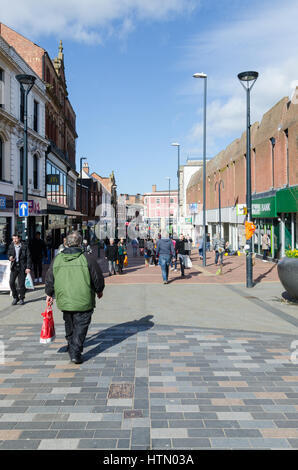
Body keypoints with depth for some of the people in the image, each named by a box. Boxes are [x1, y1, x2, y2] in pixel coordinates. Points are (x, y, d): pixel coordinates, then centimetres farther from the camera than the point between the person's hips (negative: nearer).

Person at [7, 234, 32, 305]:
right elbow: (8, 254, 20)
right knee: (11, 282, -7)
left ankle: (22, 299, 17)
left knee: (21, 284, 0)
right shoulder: (11, 246, 6)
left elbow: (28, 257, -3)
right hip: (14, 267, 3)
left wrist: (28, 267, -10)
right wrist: (10, 257, -5)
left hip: (22, 267, -3)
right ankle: (15, 297, 11)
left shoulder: (24, 246, -4)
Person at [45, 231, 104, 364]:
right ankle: (75, 353, -2)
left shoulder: (57, 259, 2)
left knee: (69, 324, 23)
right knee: (81, 326, 4)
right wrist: (99, 291, 17)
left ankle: (71, 346, 39)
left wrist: (49, 294, 25)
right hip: (84, 302, -4)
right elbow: (98, 278, -2)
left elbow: (49, 279, 10)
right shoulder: (87, 258, -9)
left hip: (64, 300, 4)